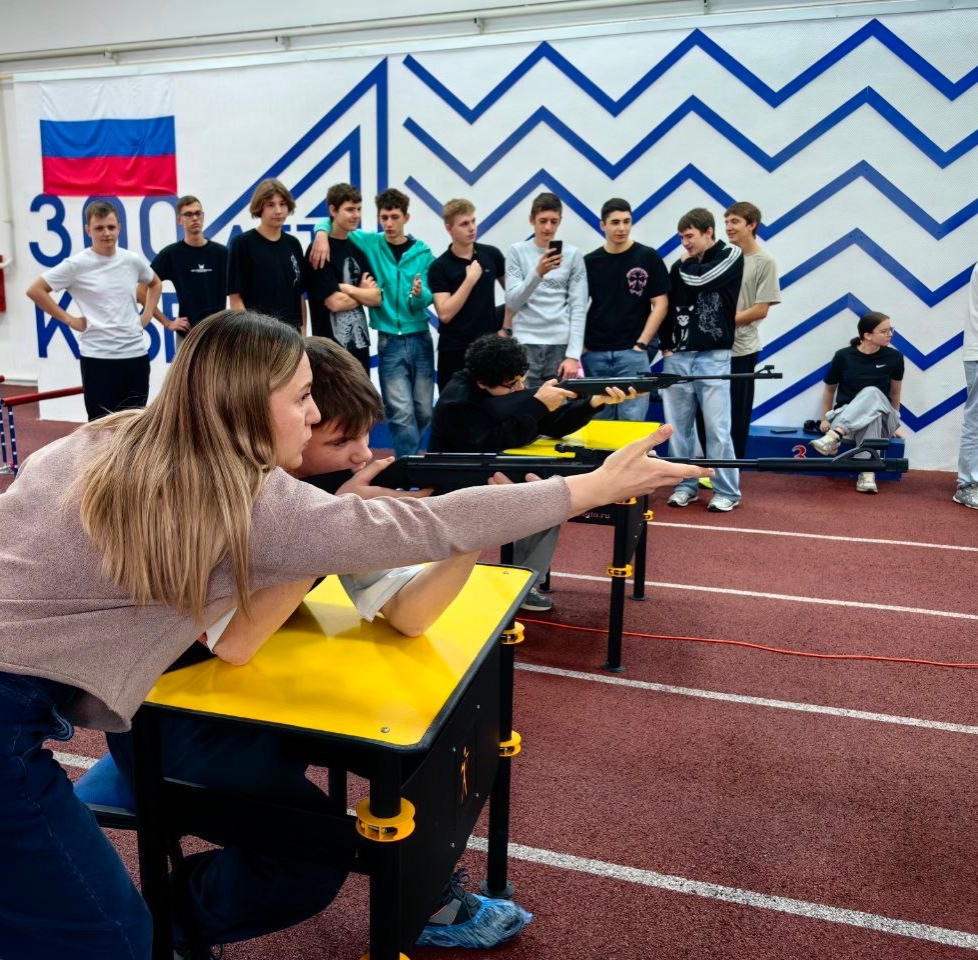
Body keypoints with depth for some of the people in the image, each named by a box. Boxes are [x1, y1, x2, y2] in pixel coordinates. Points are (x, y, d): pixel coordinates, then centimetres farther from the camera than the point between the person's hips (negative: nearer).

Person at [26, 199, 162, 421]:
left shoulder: (133, 261, 5)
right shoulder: (76, 265, -7)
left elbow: (155, 284, 25)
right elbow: (35, 290, -4)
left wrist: (147, 315, 12)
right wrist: (69, 319, -6)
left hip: (136, 354, 4)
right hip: (98, 357, -4)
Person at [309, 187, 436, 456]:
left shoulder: (423, 253, 1)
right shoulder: (369, 243, 1)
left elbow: (426, 300, -5)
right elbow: (329, 222, 9)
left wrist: (419, 293, -27)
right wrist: (322, 233, -13)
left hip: (420, 338, 2)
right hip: (389, 341, -1)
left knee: (424, 410, 9)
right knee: (401, 412, -7)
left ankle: (406, 457, 32)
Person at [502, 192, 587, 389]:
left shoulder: (573, 254, 4)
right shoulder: (517, 252, 3)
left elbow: (578, 308, 0)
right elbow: (512, 302, -4)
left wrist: (573, 355, -9)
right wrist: (538, 272, -19)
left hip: (561, 344, 1)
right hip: (525, 344, 0)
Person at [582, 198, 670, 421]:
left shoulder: (648, 257, 0)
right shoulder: (589, 262, 6)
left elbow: (660, 304, -2)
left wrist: (642, 343, -9)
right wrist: (581, 344, -1)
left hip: (632, 352, -2)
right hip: (595, 353, 3)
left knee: (632, 418, -3)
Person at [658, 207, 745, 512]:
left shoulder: (731, 256, 2)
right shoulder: (680, 267, 12)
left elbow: (699, 279, -13)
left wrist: (686, 263, 7)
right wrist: (666, 345, 4)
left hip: (713, 356, -4)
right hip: (677, 357, 4)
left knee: (717, 427, -5)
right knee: (678, 426, 4)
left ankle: (727, 491, 6)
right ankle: (685, 485, 16)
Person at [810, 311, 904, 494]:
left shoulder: (894, 357, 0)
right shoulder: (843, 356, -3)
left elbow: (895, 393, 13)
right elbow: (829, 389, 12)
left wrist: (894, 423, 21)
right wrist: (825, 419, 14)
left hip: (882, 422, 1)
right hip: (844, 416, 0)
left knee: (871, 393, -34)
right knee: (872, 415, -37)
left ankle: (834, 437, -49)